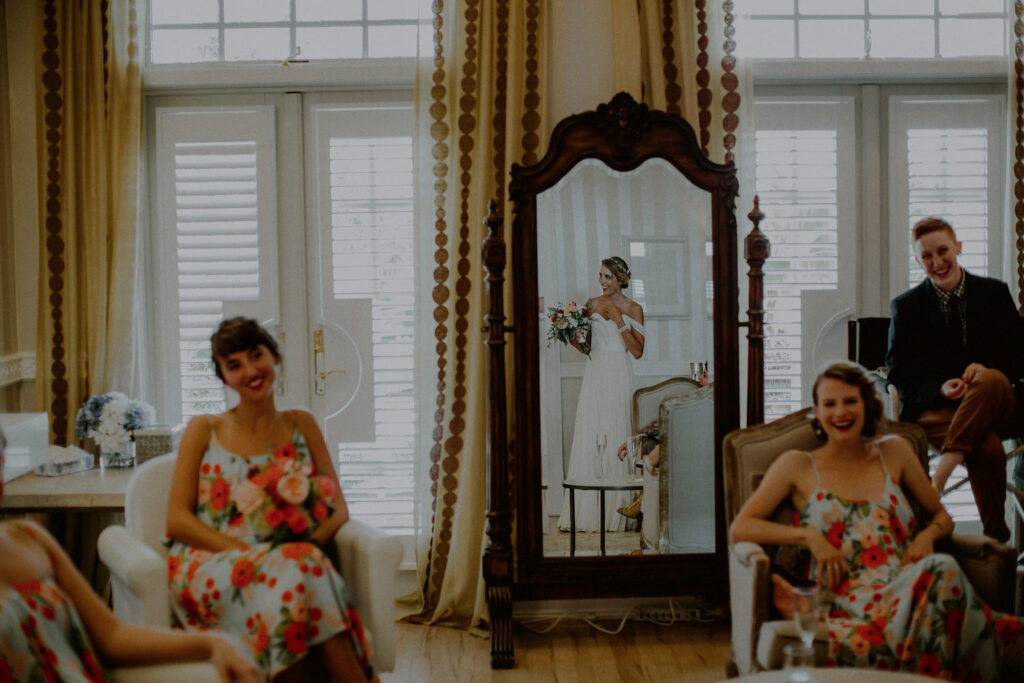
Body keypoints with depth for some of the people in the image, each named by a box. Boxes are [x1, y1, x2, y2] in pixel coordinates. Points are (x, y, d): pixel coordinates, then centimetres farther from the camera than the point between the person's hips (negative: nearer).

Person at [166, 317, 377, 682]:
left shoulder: (301, 425, 17)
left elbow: (338, 509, 11)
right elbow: (177, 519, 2)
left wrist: (309, 544, -12)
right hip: (210, 565, -1)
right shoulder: (204, 430, 11)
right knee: (296, 571, -35)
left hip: (291, 564, 2)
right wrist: (246, 552, -13)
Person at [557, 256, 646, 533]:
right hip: (595, 374, 3)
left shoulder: (633, 309, 1)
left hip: (618, 377, -3)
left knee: (615, 437, -5)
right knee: (588, 437, -2)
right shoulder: (593, 304, 11)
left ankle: (614, 514, 1)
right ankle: (587, 512, 1)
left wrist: (619, 321, -12)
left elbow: (637, 351, -6)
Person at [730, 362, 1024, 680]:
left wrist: (927, 535, 5)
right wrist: (809, 535, -5)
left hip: (909, 591, 3)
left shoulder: (893, 452, 23)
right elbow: (739, 528, 8)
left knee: (943, 569, -35)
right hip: (846, 603, -3)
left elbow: (941, 516, 31)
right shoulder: (798, 465, 15)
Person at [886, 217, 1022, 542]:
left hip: (993, 404, 2)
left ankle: (940, 475, -41)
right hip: (933, 406, -2)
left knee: (992, 380, -38)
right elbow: (898, 371, 6)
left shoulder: (995, 292, 11)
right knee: (988, 448, -36)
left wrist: (987, 368, -13)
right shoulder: (906, 306, 8)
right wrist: (939, 389, -14)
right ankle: (995, 537, -25)